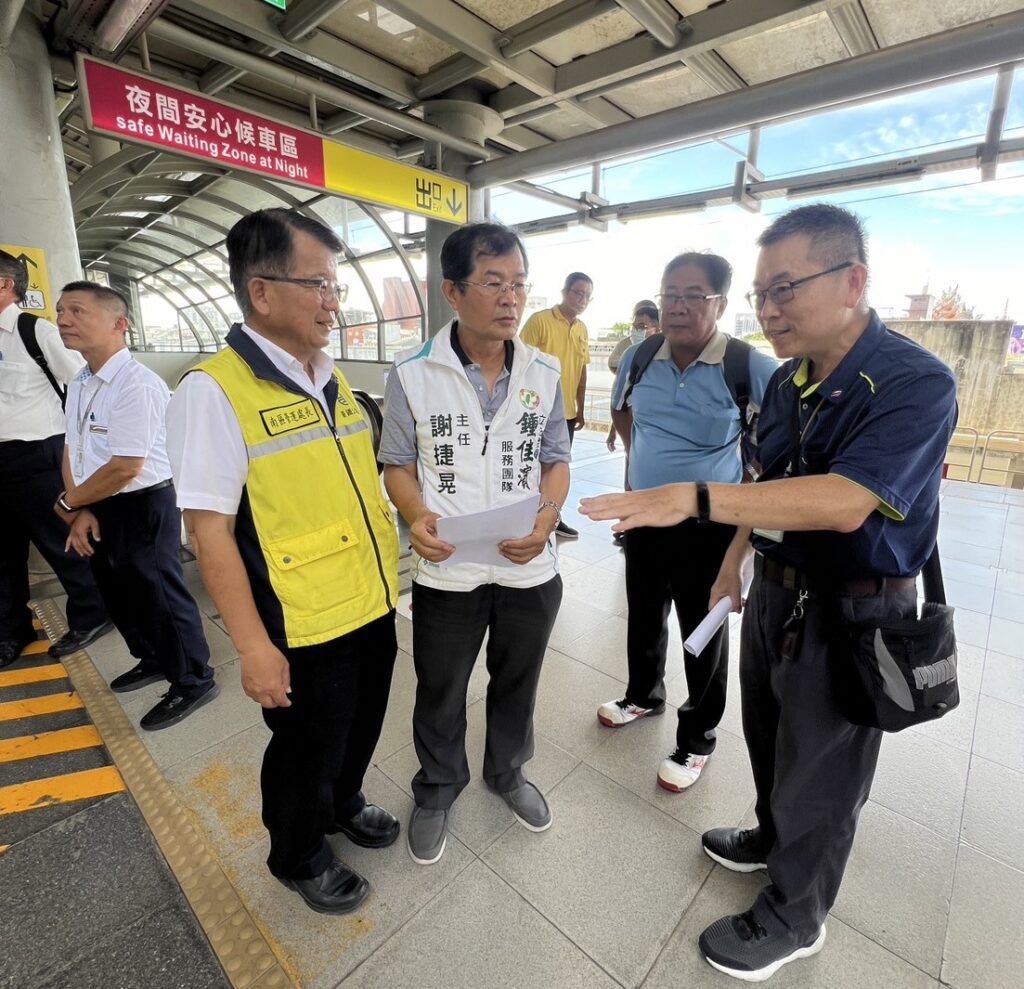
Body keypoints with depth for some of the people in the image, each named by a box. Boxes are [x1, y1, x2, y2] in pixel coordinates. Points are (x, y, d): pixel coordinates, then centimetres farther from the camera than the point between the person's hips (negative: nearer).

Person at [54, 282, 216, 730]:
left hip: (140, 508, -9)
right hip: (96, 508, 9)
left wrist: (68, 502, -8)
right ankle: (153, 660, 45)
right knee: (119, 594, 22)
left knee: (159, 596, 4)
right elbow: (72, 449, 9)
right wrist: (80, 512, -4)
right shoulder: (80, 383, 8)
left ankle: (193, 681, 24)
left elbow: (125, 467, -23)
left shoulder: (137, 384, -22)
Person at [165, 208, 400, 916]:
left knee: (360, 729, 26)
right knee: (305, 752, 17)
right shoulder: (214, 390, -16)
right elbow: (209, 529, -17)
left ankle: (345, 803, 55)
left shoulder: (333, 380, 6)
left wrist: (387, 573, 13)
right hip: (304, 626, -6)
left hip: (373, 605, 7)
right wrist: (253, 646, -16)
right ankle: (300, 858, 46)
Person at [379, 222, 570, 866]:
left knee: (517, 684, 23)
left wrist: (547, 517, -16)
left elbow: (556, 459, 4)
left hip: (531, 568, 2)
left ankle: (508, 772, 53)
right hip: (447, 572, -1)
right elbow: (398, 464, -1)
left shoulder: (545, 373, -2)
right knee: (440, 693, 19)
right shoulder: (412, 374, -9)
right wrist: (417, 516, -20)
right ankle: (437, 789, 48)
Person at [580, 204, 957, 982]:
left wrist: (693, 498, -45)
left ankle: (794, 918, 40)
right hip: (776, 591, 7)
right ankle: (773, 839, 54)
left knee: (819, 776, 13)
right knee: (769, 738, 26)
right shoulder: (787, 380, 2)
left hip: (849, 615, -7)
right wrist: (736, 556, 12)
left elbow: (843, 503, -37)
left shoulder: (915, 383, -23)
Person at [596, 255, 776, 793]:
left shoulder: (750, 366, -16)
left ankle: (696, 740, 33)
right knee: (643, 617, 22)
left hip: (708, 526, -4)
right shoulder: (639, 358, -1)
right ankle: (643, 695, 49)